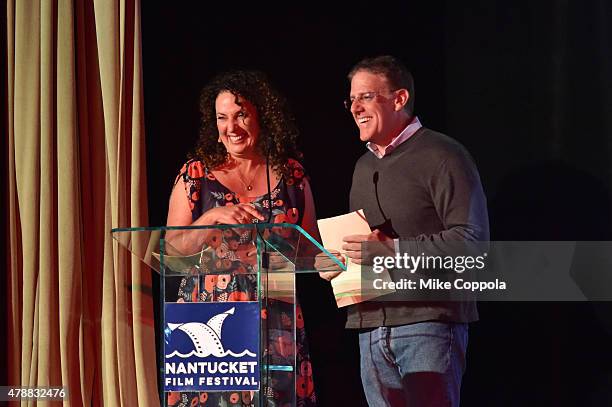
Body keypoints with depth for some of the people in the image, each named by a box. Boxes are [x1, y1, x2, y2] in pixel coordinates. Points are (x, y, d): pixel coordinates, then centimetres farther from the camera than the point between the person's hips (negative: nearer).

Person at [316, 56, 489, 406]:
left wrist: (394, 249, -20)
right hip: (371, 330, 8)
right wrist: (335, 262, 10)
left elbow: (473, 239, -14)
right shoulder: (365, 166, 22)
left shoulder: (441, 156, -5)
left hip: (428, 323, -8)